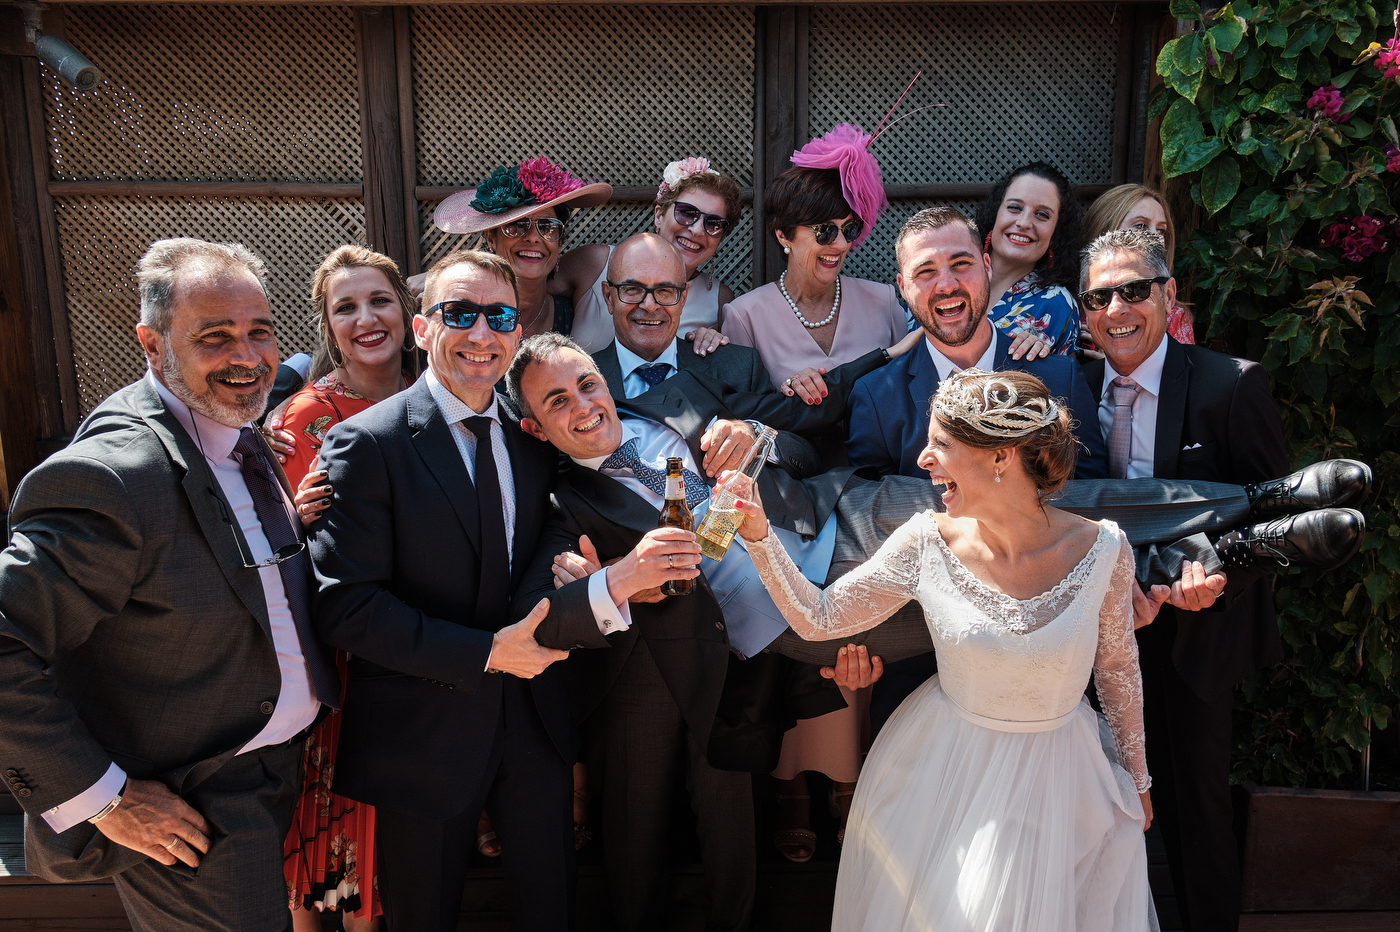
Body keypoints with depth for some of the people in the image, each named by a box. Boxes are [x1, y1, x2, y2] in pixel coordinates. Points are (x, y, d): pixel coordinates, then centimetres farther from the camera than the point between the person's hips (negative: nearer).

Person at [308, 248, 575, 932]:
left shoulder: (533, 435, 3)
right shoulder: (364, 444, -15)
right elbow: (344, 606, -20)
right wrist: (483, 653, -22)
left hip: (536, 722, 5)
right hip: (424, 735, -4)